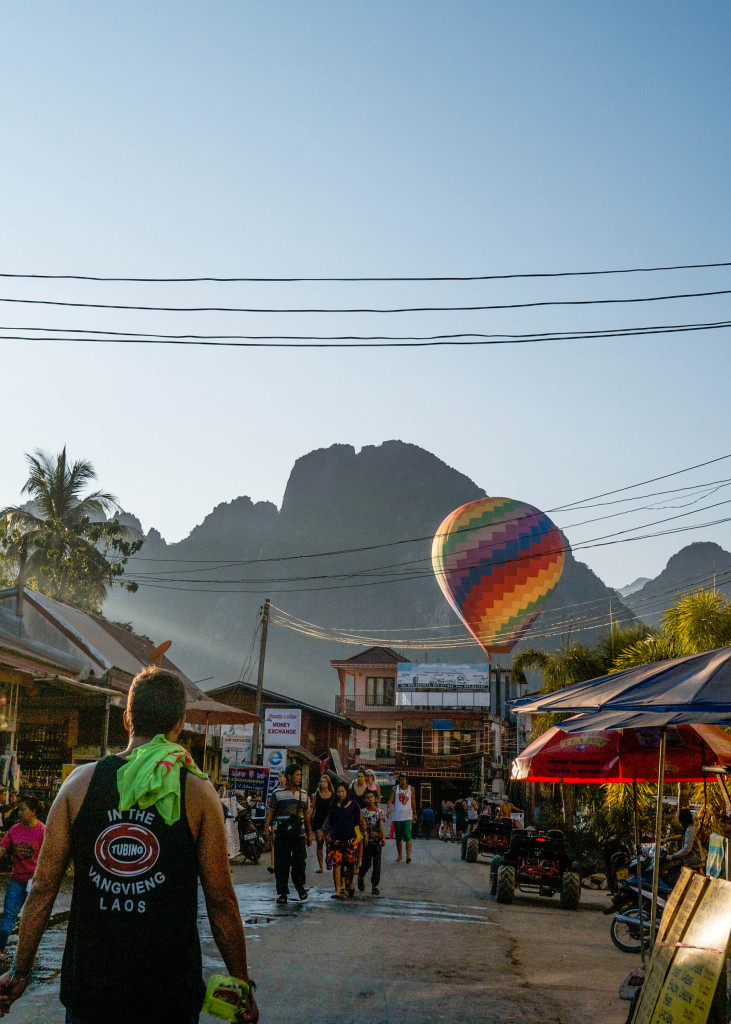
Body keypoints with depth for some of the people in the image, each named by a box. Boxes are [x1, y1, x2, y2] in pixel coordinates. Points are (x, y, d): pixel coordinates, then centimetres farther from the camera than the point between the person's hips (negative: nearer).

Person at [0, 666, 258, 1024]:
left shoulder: (80, 781, -3)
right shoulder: (198, 793, -7)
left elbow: (43, 887, 0)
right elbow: (220, 902, -7)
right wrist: (242, 984, 4)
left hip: (88, 987, 2)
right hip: (169, 994, -1)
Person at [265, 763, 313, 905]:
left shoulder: (304, 794, 14)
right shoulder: (277, 794, 3)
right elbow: (270, 812, 0)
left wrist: (309, 835, 16)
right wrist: (266, 827, -17)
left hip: (299, 834, 2)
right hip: (282, 834, -2)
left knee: (300, 861, -4)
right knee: (281, 864, -1)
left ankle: (299, 885, 22)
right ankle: (282, 893, 10)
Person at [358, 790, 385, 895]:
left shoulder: (380, 811, 3)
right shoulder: (363, 812, 1)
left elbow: (382, 825, -6)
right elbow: (363, 826, -4)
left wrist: (383, 837, -18)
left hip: (378, 840, 1)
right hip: (367, 840, -1)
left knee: (377, 864, 0)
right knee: (367, 864, 0)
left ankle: (374, 886, 8)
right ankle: (361, 876, 31)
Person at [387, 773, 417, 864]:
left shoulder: (411, 789, 3)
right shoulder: (395, 789, 2)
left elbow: (413, 802, 12)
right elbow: (391, 800, -2)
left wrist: (414, 813, 14)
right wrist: (388, 809, -19)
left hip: (408, 816, -2)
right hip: (397, 817, 2)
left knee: (407, 837, -15)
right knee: (398, 838, 10)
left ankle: (408, 856, -19)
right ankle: (399, 856, 24)